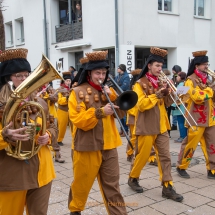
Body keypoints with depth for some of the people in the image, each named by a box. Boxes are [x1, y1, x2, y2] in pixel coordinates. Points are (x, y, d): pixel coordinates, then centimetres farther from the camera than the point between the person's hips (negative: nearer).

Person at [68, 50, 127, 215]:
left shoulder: (108, 91, 10)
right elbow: (78, 120, -15)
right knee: (82, 183, 12)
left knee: (112, 185, 8)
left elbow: (121, 112, 2)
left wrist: (112, 96, -11)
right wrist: (100, 112, -25)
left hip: (109, 146, 4)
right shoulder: (78, 92, -5)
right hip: (87, 146, -3)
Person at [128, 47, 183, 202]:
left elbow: (167, 104, 12)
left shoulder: (160, 83, 12)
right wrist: (157, 95, -24)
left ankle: (167, 187, 8)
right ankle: (133, 178, 27)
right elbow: (141, 105, -18)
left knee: (165, 156, 3)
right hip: (147, 127, -6)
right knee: (143, 156, 5)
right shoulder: (140, 84, -7)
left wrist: (167, 93, -7)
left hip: (161, 126, 6)